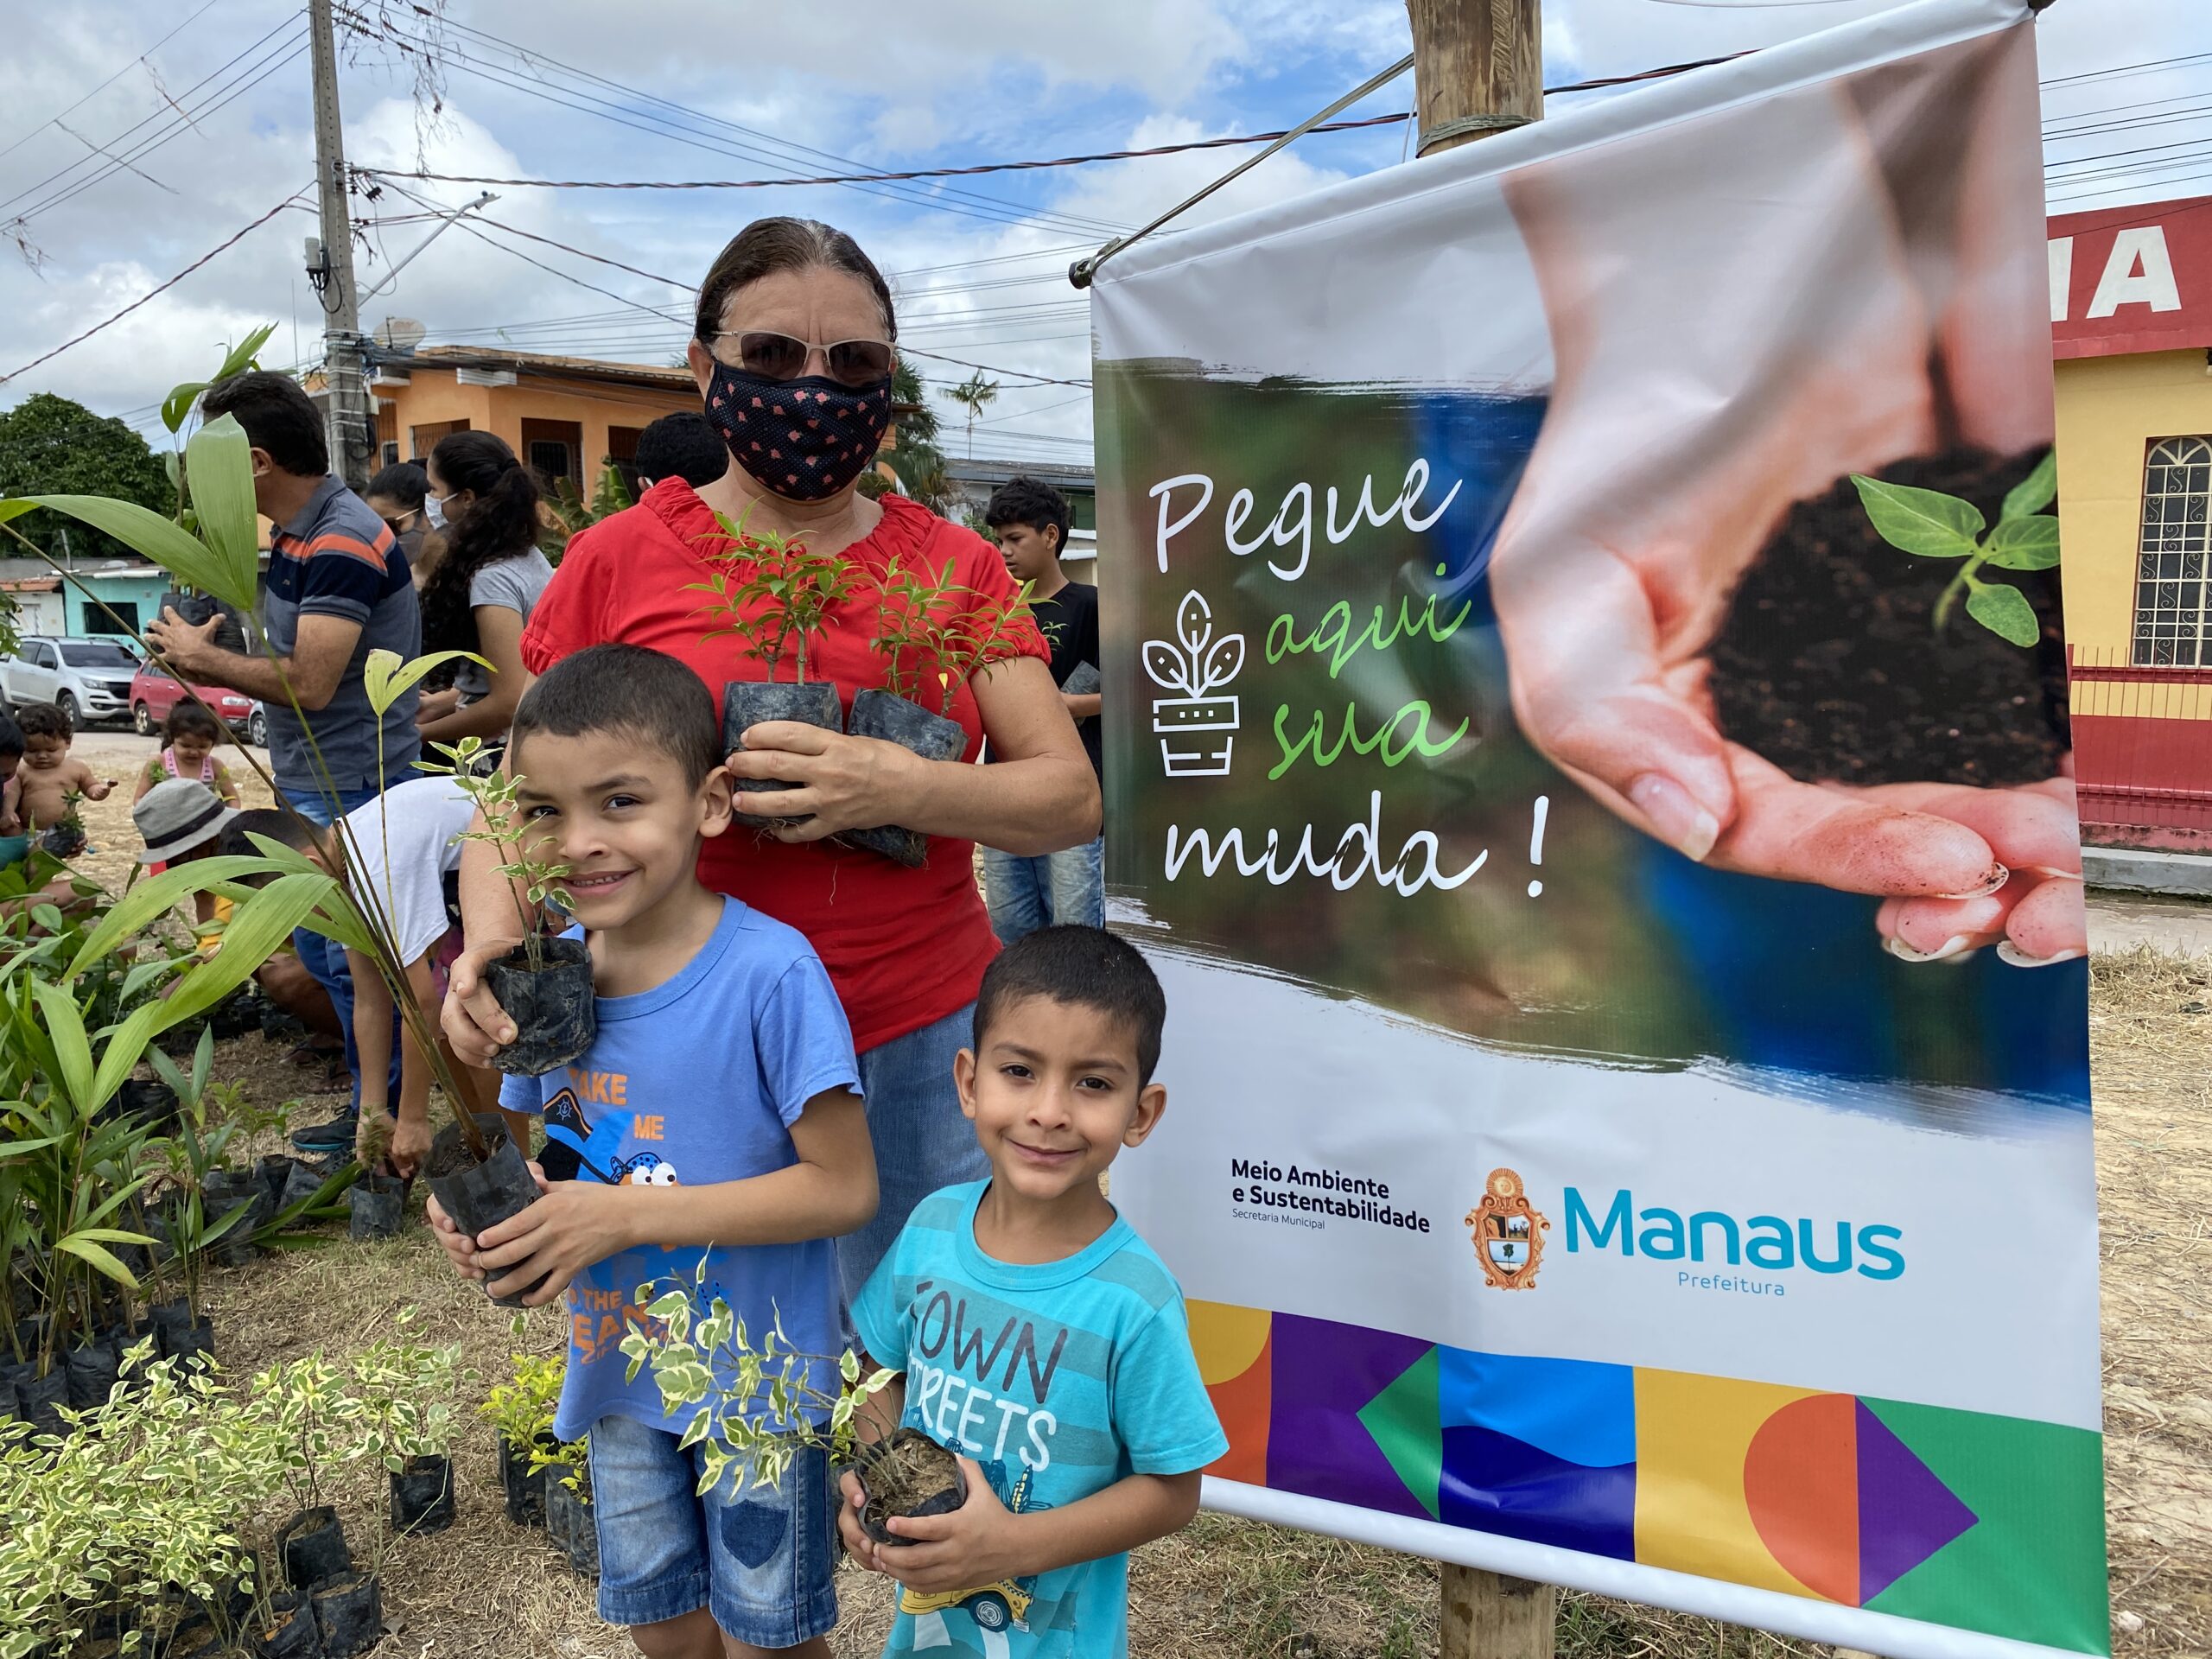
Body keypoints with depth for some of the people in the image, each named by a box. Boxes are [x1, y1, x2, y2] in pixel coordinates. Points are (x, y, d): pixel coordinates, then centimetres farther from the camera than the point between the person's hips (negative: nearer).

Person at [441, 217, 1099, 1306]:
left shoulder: (956, 567, 4)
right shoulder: (619, 562, 0)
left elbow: (1071, 798, -2)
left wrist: (902, 789, -20)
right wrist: (492, 941, -15)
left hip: (928, 1049, 2)